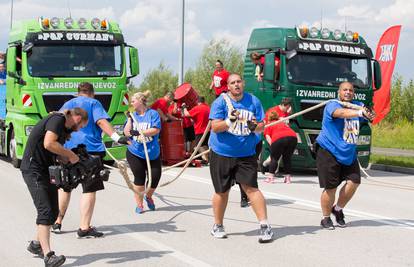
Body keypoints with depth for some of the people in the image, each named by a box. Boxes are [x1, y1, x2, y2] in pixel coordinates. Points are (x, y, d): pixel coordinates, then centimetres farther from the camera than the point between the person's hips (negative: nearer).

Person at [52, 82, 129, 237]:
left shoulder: (67, 105, 19)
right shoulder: (93, 103, 3)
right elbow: (101, 121, -14)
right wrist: (116, 138, -25)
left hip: (67, 149, 6)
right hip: (89, 149, -6)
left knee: (65, 187, 18)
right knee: (90, 189, -4)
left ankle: (57, 223, 25)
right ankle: (84, 228, -9)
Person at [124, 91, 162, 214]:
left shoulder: (153, 114, -4)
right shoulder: (133, 115, 5)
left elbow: (156, 130, -17)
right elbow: (127, 133, -2)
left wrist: (139, 132, -25)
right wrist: (129, 118, -9)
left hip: (153, 153, -1)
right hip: (135, 153, 1)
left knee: (155, 177, -1)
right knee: (139, 178, -2)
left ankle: (148, 196, 30)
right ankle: (139, 204, 12)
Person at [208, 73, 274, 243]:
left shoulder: (253, 101, 3)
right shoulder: (221, 102, -5)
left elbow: (261, 126, 5)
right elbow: (215, 127, -12)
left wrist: (255, 127, -17)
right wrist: (229, 121, -30)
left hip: (246, 154, 1)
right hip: (221, 154, -1)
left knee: (251, 188, -10)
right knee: (222, 191, 8)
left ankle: (264, 225, -8)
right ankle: (218, 226, 26)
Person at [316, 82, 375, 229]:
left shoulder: (357, 105, 8)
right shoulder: (332, 105, -14)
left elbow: (367, 114, -1)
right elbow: (341, 113, -34)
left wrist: (369, 115, -24)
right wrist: (360, 112, -48)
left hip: (349, 154, 6)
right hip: (329, 153, -6)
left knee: (354, 182, -5)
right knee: (331, 187, -5)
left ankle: (338, 209, 20)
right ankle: (326, 217, 16)